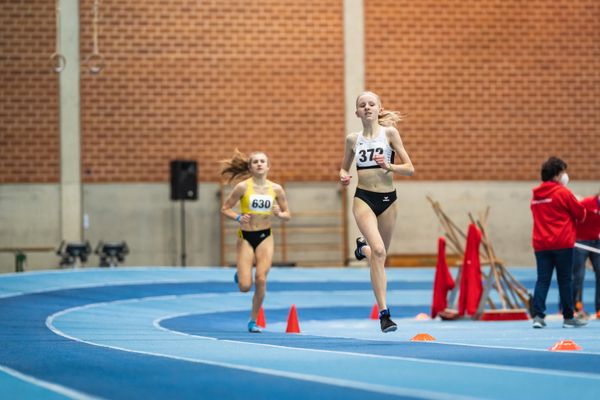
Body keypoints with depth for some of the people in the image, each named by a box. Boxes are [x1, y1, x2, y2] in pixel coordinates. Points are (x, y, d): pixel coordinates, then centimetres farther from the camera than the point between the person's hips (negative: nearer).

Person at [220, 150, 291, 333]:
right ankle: (240, 274, 31)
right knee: (245, 286, -8)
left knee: (261, 280, -11)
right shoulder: (243, 187, -8)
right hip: (245, 237, -2)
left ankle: (253, 320, 8)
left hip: (265, 237, 2)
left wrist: (279, 214, -15)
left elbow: (287, 215, 8)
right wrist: (238, 218, -21)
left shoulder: (276, 189, -1)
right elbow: (225, 208, -2)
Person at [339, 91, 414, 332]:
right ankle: (383, 312, -20)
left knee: (380, 256, 12)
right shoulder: (353, 139, 5)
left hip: (387, 199, 1)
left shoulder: (389, 132, -2)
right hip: (363, 199, -1)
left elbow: (409, 169, -2)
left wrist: (388, 166, -20)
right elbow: (344, 167, 19)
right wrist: (344, 176, -4)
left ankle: (362, 248, 51)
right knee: (378, 250, -22)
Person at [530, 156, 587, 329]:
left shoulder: (536, 195, 10)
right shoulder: (562, 192, -8)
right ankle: (568, 317, 9)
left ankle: (538, 315, -9)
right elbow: (580, 213, -3)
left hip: (541, 244, 5)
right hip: (562, 243, -5)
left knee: (542, 280, 3)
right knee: (565, 280, 4)